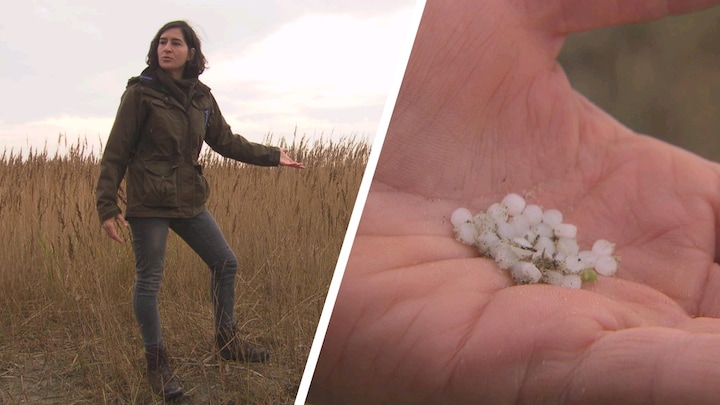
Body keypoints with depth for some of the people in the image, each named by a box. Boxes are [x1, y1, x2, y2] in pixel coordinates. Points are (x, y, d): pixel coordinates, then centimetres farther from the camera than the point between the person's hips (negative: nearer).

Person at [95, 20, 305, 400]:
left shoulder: (201, 97, 6)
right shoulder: (140, 93, -9)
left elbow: (226, 141, 16)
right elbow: (115, 153, -9)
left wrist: (272, 155, 15)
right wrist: (107, 206, -13)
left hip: (190, 201, 6)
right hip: (149, 204, -6)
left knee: (225, 262, 11)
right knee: (148, 282, 1)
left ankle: (227, 341, 28)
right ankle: (156, 364, 17)